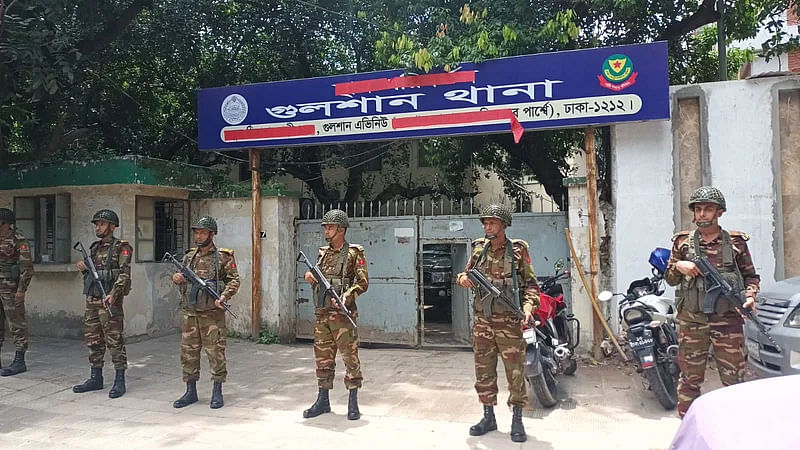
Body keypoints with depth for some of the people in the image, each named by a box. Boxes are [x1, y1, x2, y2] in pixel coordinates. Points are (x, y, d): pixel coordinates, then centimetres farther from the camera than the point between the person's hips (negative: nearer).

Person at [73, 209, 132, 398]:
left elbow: (125, 274, -16)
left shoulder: (121, 247, -6)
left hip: (110, 301, -8)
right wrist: (84, 269, 3)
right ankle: (96, 378, 23)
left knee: (114, 341, -4)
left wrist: (113, 294, -25)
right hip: (91, 299, 8)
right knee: (93, 340, 13)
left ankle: (119, 381, 2)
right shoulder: (94, 248, 16)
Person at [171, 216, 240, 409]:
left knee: (216, 353, 0)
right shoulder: (189, 257, 12)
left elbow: (234, 280, -3)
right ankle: (191, 392, 22)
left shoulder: (223, 257, -3)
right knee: (188, 353, 9)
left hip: (212, 314, -5)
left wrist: (224, 296, -18)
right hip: (190, 313, 5)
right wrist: (176, 278, -1)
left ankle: (217, 393, 12)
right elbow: (183, 280, 21)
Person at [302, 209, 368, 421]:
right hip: (321, 313, 6)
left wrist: (346, 296, -22)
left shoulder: (354, 253, -4)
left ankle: (353, 403, 10)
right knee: (322, 358, 11)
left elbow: (363, 282, -8)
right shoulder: (322, 253, 14)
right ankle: (323, 401, 22)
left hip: (342, 314, -6)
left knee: (350, 357, -1)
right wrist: (310, 277, 1)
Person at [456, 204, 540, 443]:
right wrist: (463, 278, -6)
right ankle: (488, 418, 25)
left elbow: (531, 283, -1)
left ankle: (517, 420, 16)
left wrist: (528, 305, -17)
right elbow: (466, 273, 18)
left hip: (509, 322, -4)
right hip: (482, 322, 4)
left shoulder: (517, 251, -2)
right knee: (483, 372, 11)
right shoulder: (479, 249, 8)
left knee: (515, 372, 2)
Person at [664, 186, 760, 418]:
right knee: (690, 378, 6)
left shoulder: (736, 242, 6)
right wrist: (678, 266, -8)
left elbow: (750, 275, 13)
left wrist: (750, 295, -6)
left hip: (728, 320, 0)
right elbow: (670, 278, 13)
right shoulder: (683, 242, 7)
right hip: (692, 320, 0)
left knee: (734, 377, 4)